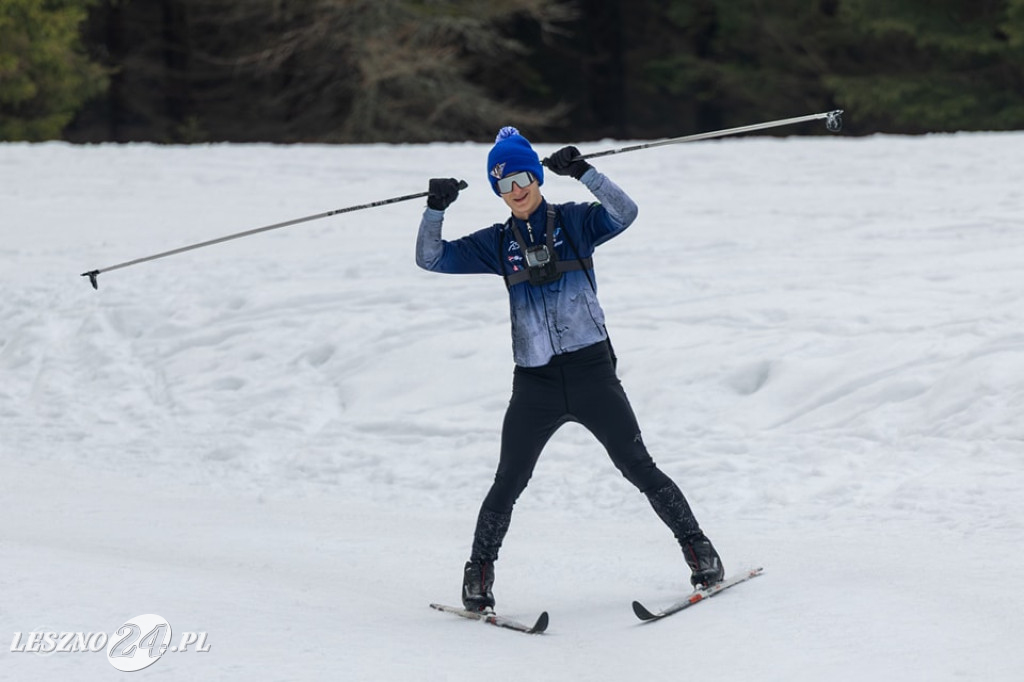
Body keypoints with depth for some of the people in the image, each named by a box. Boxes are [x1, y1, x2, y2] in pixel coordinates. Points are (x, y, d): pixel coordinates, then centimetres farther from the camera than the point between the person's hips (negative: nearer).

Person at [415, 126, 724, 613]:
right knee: (508, 484, 0)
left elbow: (624, 213, -15)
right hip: (534, 382, 2)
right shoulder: (498, 243, 10)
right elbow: (430, 259, 7)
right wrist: (436, 209, -10)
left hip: (591, 370, -2)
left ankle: (696, 546, 12)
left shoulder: (575, 221, 3)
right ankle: (479, 573, 14)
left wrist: (582, 172, -25)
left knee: (639, 469, 0)